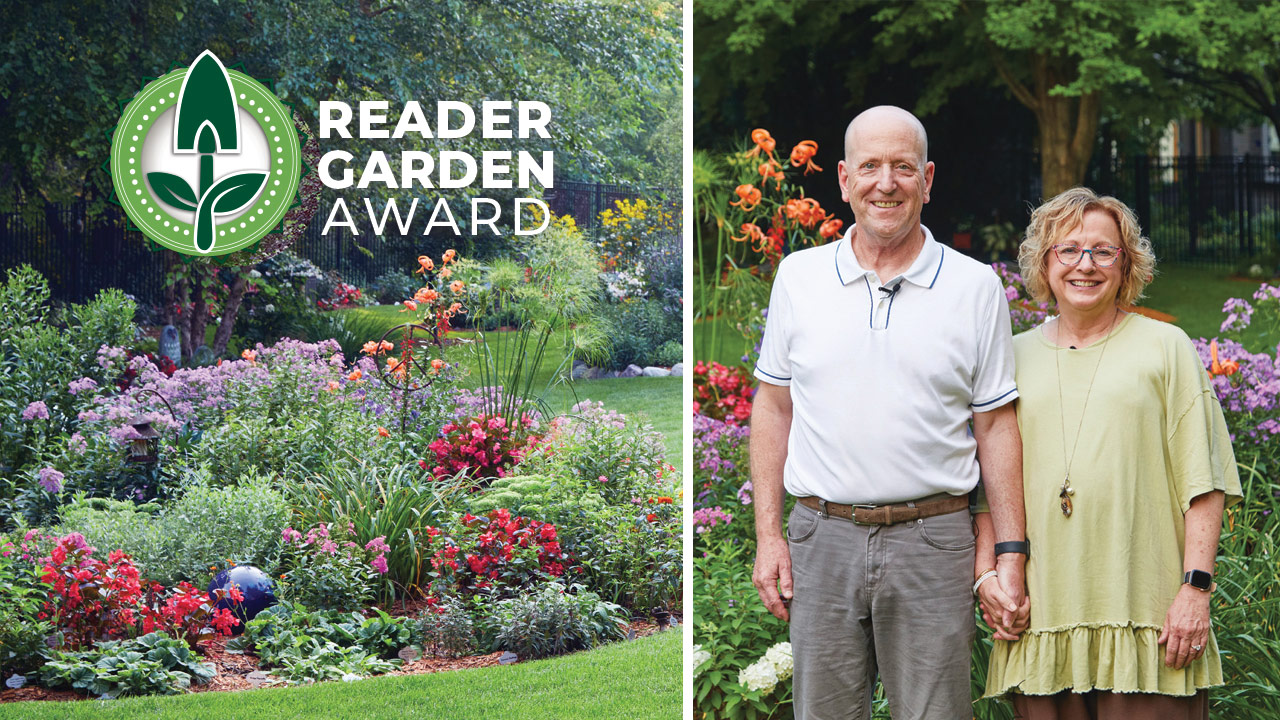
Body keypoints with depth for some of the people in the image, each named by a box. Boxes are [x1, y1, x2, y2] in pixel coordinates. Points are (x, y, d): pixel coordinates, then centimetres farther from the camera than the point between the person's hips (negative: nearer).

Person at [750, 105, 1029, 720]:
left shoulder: (974, 287, 3)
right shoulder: (799, 276, 7)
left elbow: (996, 426, 5)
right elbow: (773, 406, 12)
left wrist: (1011, 555, 1)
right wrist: (768, 534, 5)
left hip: (932, 539, -1)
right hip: (823, 537, 1)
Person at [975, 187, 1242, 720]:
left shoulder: (1165, 347, 7)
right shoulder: (1016, 356, 15)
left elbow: (1203, 483, 2)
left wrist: (1196, 586, -8)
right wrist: (987, 574, 4)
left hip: (1143, 612, -2)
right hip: (1041, 612, 3)